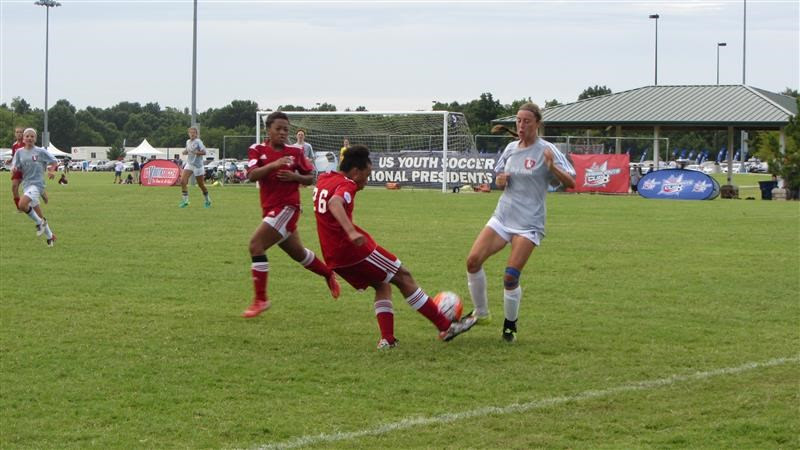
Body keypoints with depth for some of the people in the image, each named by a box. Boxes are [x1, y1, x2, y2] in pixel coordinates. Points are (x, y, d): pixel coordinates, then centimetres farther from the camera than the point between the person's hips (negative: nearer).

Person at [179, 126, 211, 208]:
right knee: (183, 181, -14)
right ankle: (185, 200, -9)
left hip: (198, 165, -6)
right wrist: (185, 152, 4)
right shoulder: (188, 142, 9)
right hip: (189, 164, 6)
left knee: (201, 185, 6)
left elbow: (204, 152, -18)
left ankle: (208, 200, 27)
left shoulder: (198, 142, -12)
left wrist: (195, 152, -30)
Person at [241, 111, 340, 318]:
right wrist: (273, 165, -27)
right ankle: (329, 274, 46)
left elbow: (310, 178, 9)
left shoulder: (295, 152, 0)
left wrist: (294, 177, -11)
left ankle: (261, 299, -10)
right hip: (270, 209, 4)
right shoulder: (257, 150, 2)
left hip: (287, 208, -4)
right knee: (298, 253, 19)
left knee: (256, 244, -18)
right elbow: (251, 175, -14)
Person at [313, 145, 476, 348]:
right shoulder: (346, 185, -14)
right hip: (354, 249, -9)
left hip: (333, 258, 9)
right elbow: (334, 203, -37)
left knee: (382, 285, 22)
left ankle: (387, 338, 6)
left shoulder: (323, 179, 13)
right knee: (403, 277, 3)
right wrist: (351, 232, -49)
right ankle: (446, 327, 6)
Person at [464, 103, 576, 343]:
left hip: (528, 224, -5)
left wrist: (552, 168, -32)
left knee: (510, 276, -13)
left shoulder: (546, 150, -8)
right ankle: (481, 313, 10)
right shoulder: (511, 148, 9)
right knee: (473, 260, -9)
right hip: (502, 217, 5)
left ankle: (510, 325, 10)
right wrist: (500, 180, -2)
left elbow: (570, 182, -13)